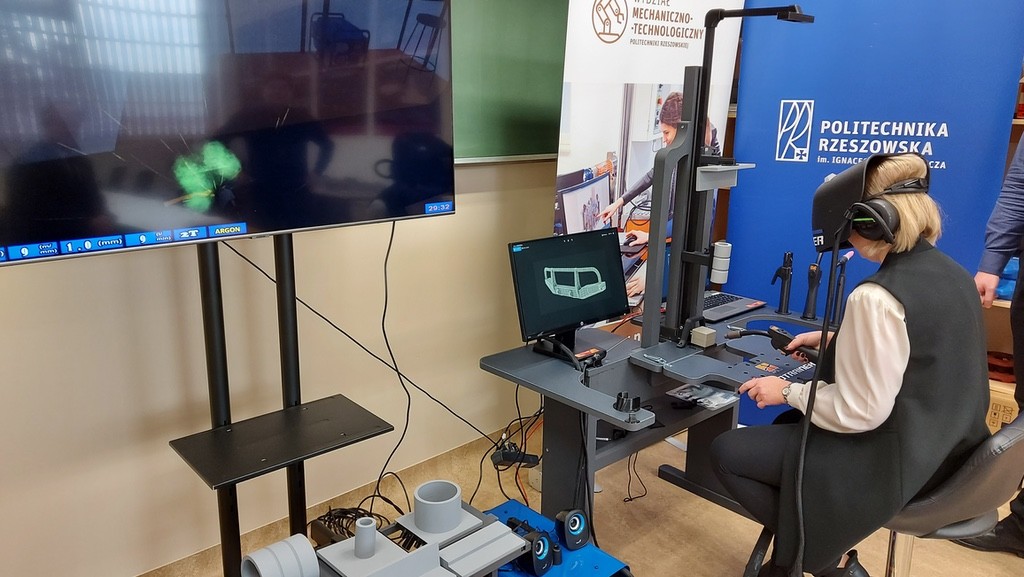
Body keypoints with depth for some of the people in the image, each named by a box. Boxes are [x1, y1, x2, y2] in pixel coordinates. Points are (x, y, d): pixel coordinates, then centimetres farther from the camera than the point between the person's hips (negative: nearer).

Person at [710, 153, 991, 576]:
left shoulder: (877, 296, -28)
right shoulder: (951, 272, 1)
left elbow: (858, 412, -25)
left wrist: (788, 391, -10)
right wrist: (838, 340, 16)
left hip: (895, 462, -10)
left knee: (726, 452, 0)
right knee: (789, 425, 28)